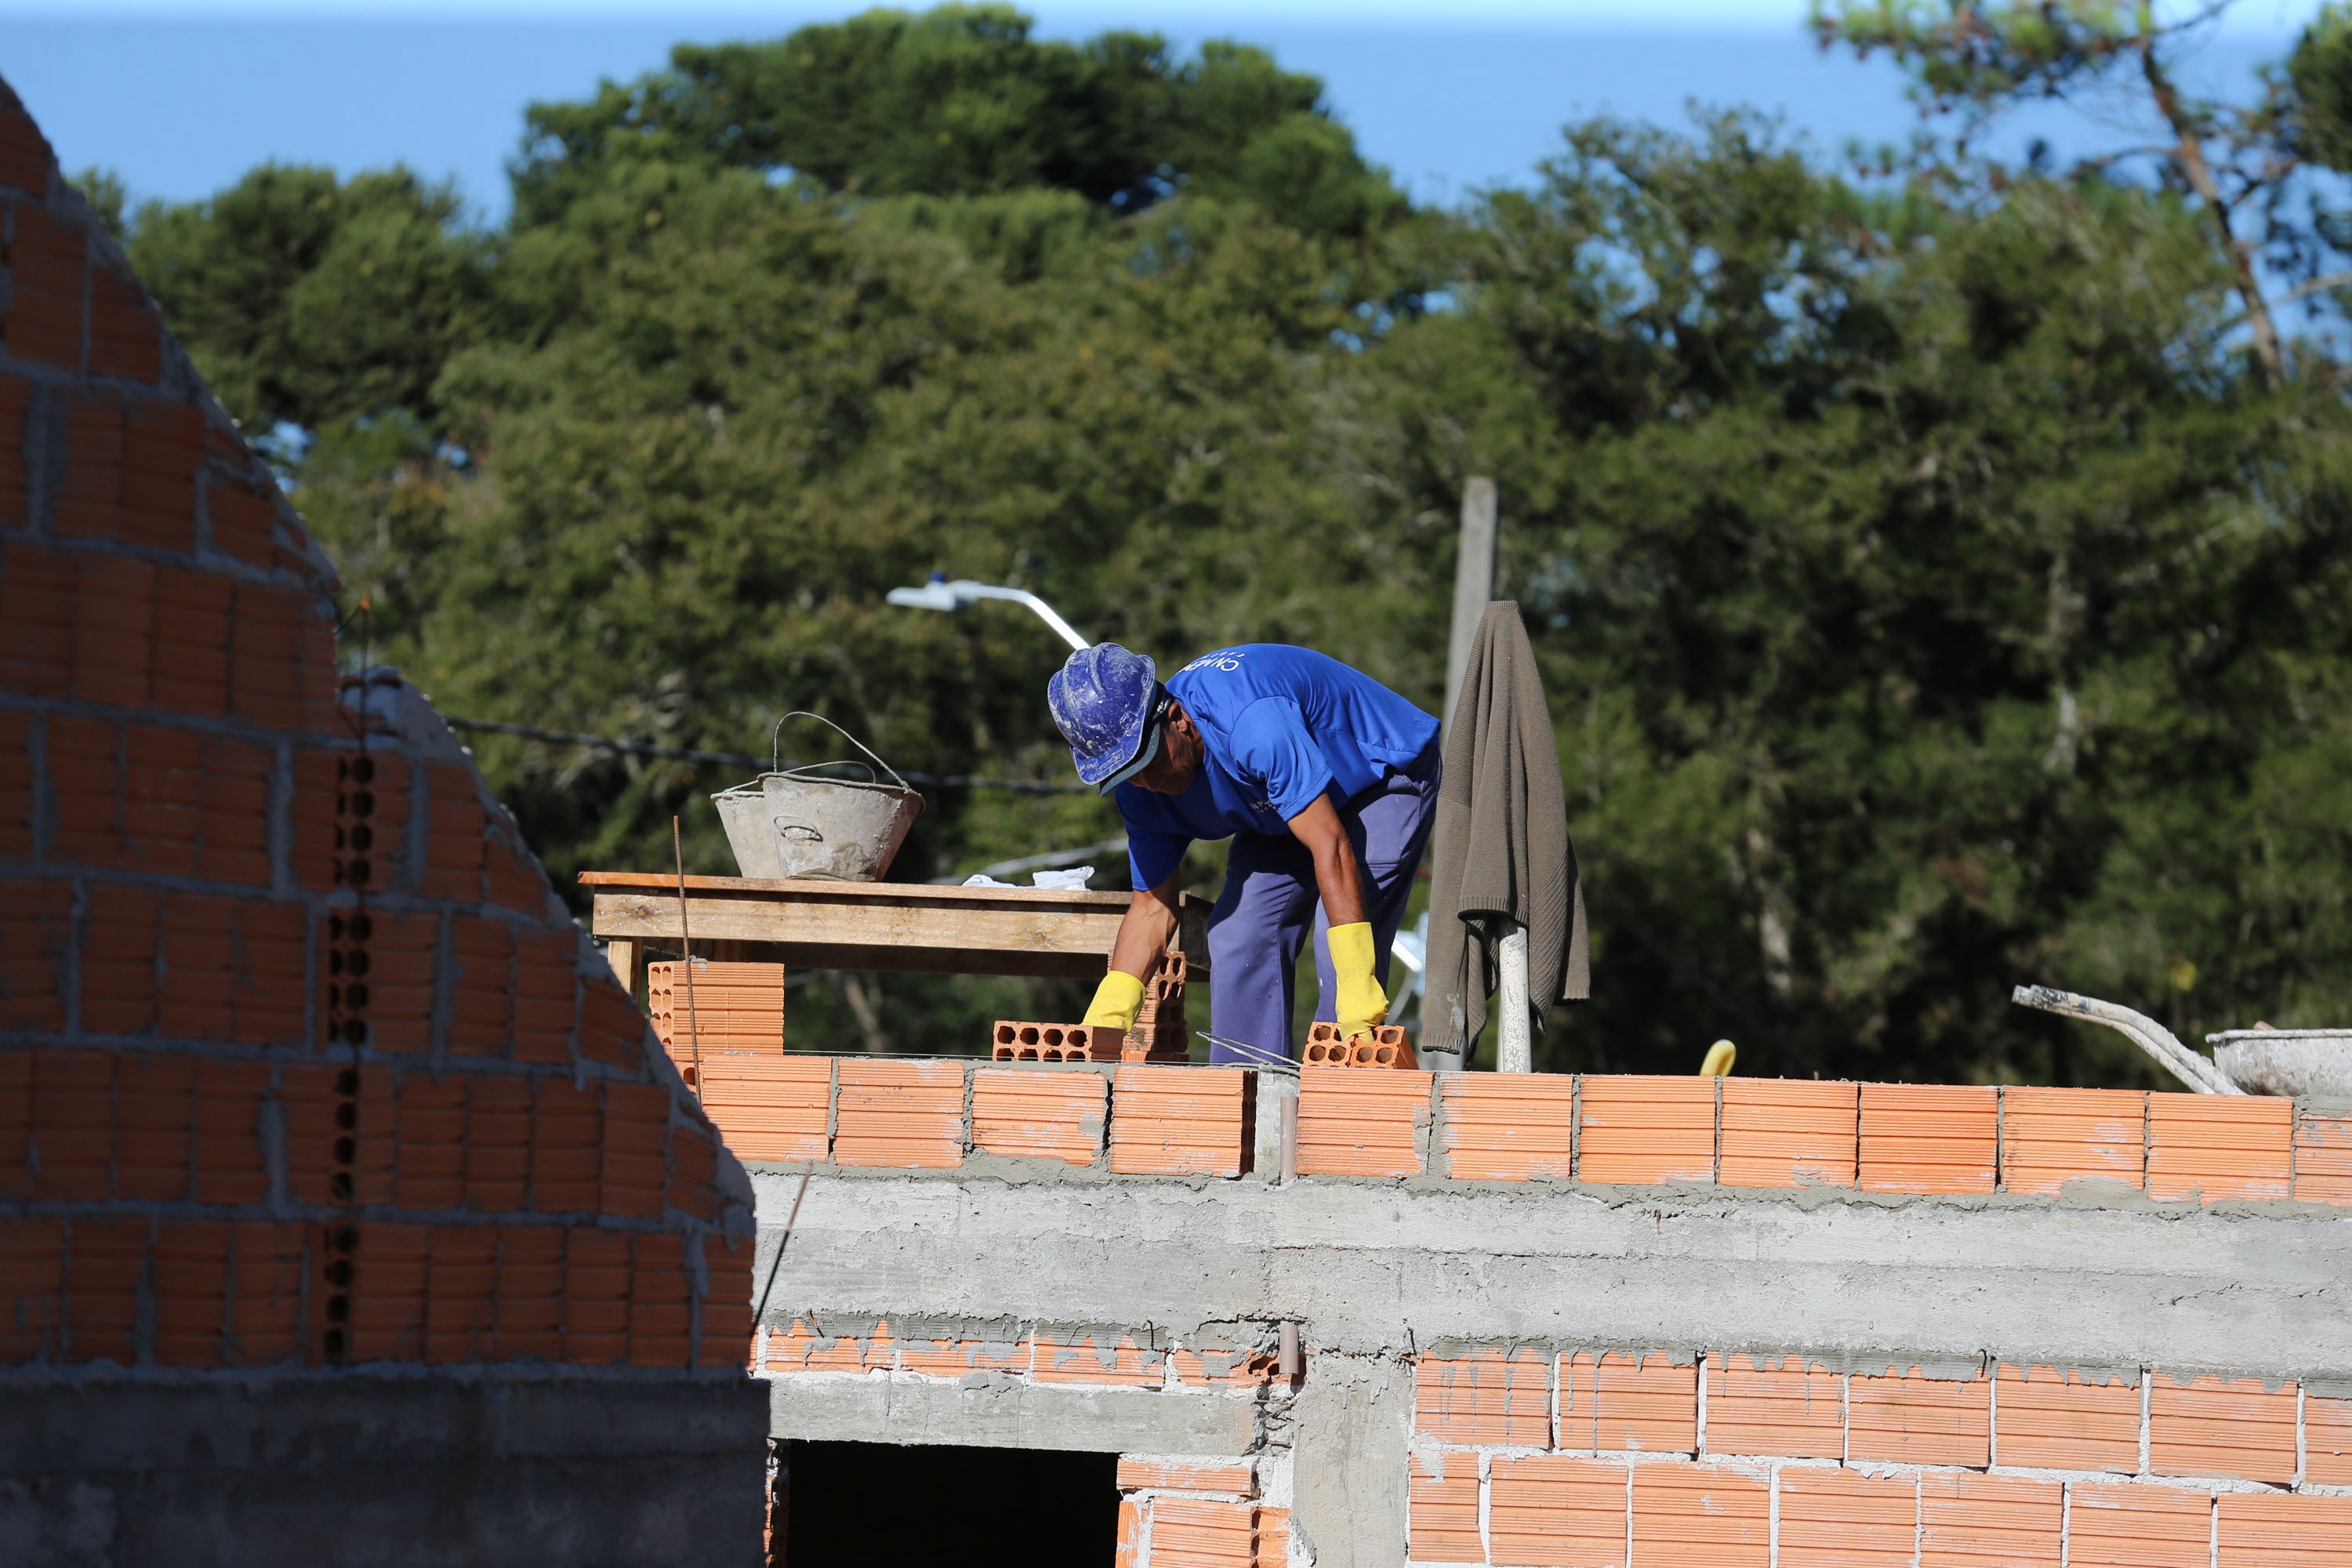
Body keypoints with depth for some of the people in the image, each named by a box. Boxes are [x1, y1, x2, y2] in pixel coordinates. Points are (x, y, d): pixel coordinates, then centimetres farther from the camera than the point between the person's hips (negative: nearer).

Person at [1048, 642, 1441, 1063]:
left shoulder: (1253, 722, -40)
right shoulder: (1142, 790, -15)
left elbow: (1330, 846, -40)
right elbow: (1152, 907, -5)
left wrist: (1357, 985, -43)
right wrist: (1104, 1019, -16)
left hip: (1386, 777, -8)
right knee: (1238, 941, -2)